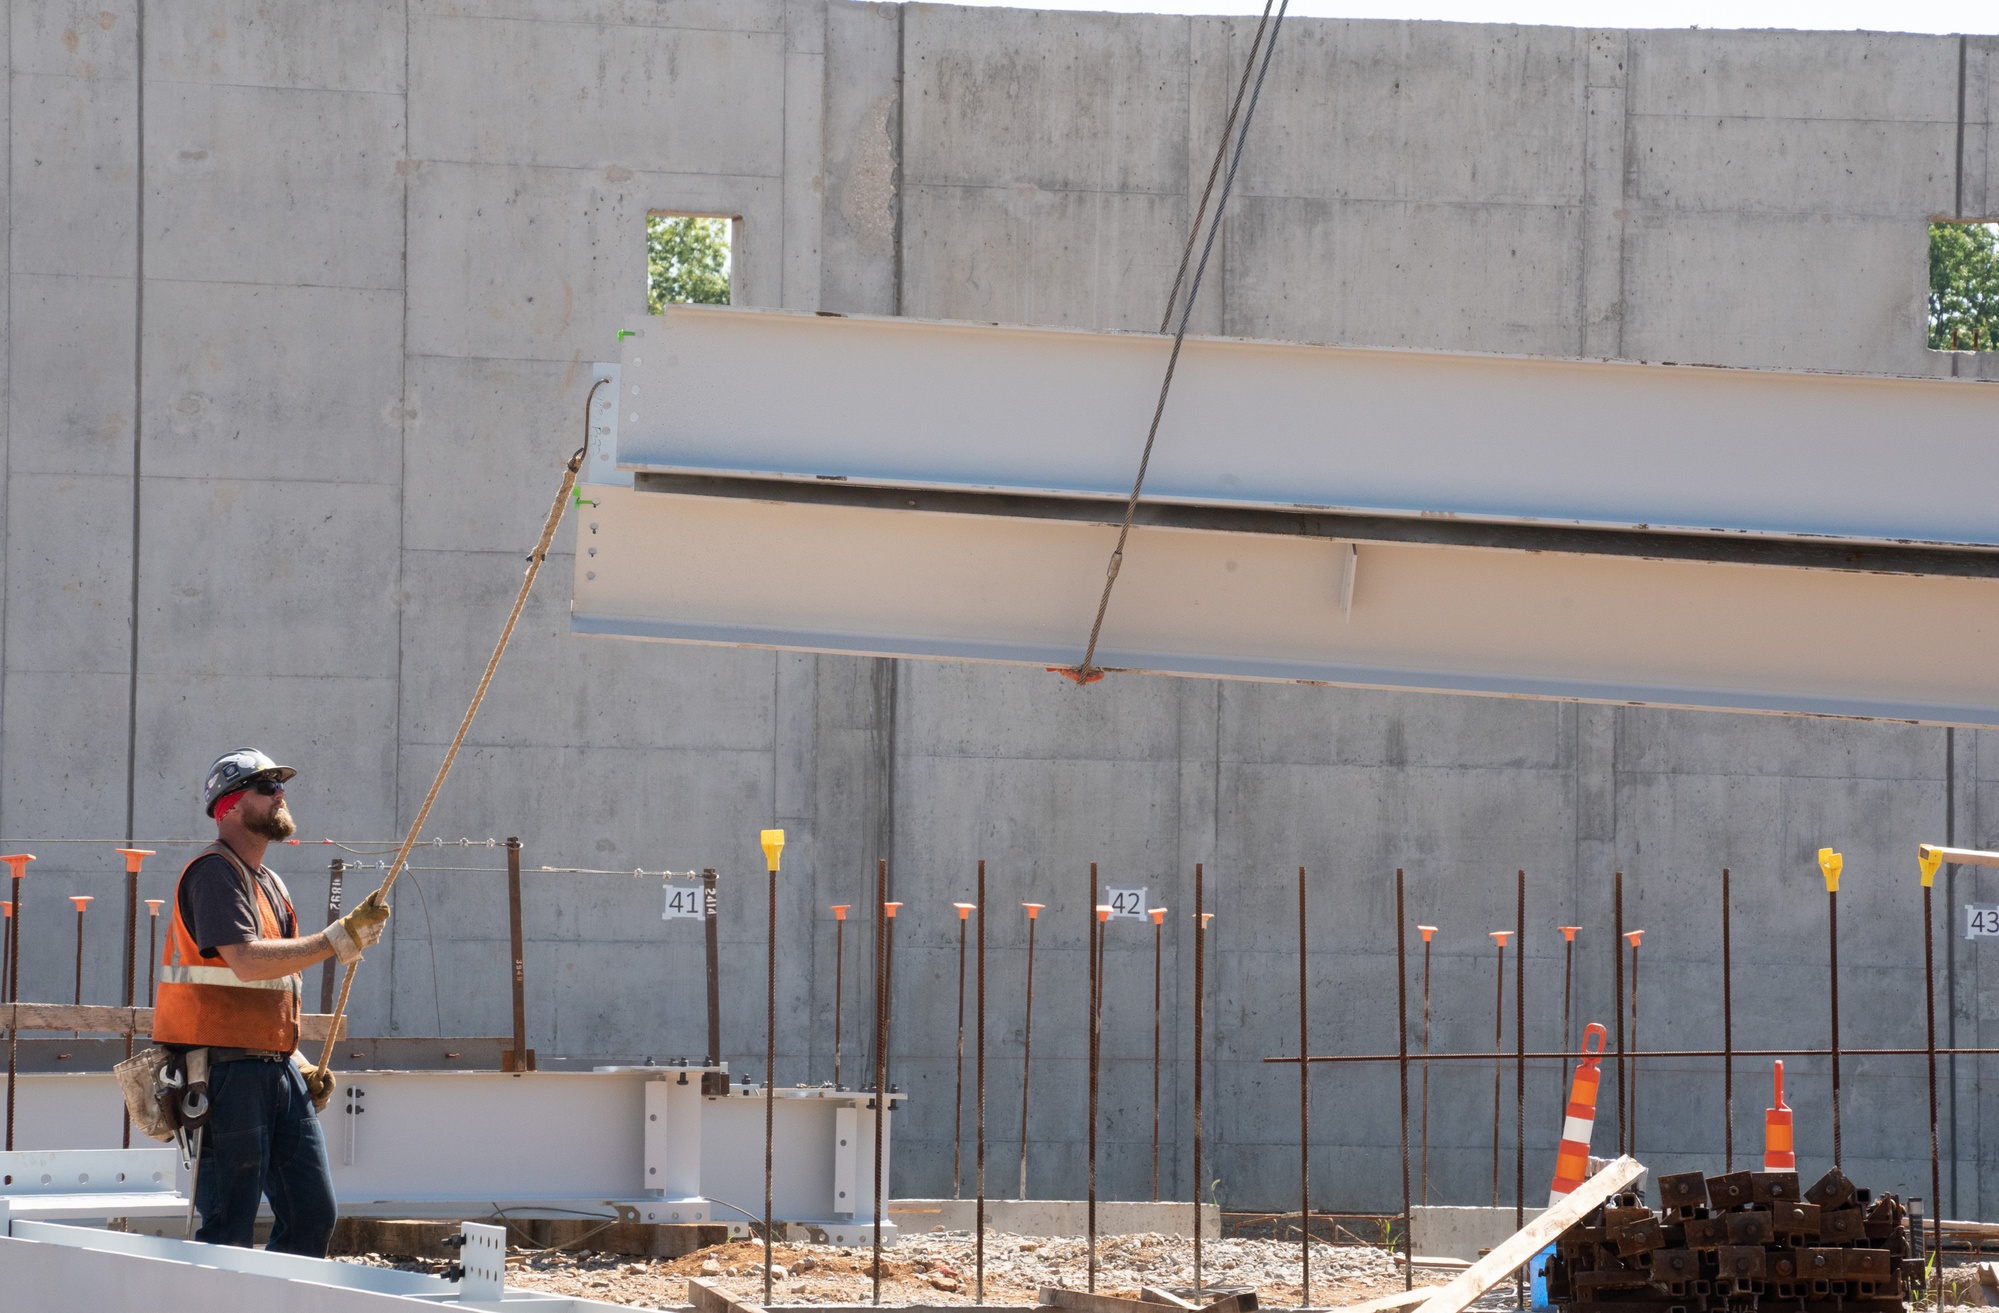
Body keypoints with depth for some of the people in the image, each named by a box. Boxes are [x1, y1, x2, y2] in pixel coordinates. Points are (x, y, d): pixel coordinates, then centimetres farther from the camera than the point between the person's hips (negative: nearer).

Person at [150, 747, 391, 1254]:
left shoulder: (269, 883, 21)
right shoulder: (215, 872, -9)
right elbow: (247, 962, -24)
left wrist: (299, 1065, 17)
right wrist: (337, 940, -21)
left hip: (277, 1072, 9)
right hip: (227, 1072, -9)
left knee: (312, 1213, 5)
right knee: (229, 1230, -8)